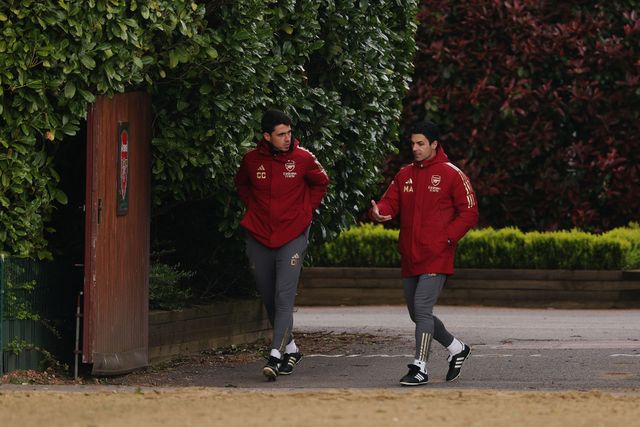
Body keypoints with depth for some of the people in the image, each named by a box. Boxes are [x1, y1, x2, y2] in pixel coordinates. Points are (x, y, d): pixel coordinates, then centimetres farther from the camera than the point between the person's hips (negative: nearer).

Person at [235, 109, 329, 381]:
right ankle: (290, 348, 28)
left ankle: (276, 356, -20)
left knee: (284, 297, -14)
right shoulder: (252, 159, -2)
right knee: (268, 298, 10)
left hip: (292, 237, -3)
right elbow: (241, 184, 20)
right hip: (259, 237, 3)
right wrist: (253, 208, 8)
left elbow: (320, 183, 12)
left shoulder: (303, 159, -6)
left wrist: (306, 210, 4)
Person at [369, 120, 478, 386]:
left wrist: (447, 238, -12)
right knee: (417, 314, 12)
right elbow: (390, 203, 8)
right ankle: (456, 349, 31)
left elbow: (469, 213, -2)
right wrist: (378, 213, -16)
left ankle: (420, 368, -14)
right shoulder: (405, 175, 13)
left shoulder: (451, 175, -3)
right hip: (410, 257, 7)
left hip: (436, 257, -7)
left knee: (422, 308, -16)